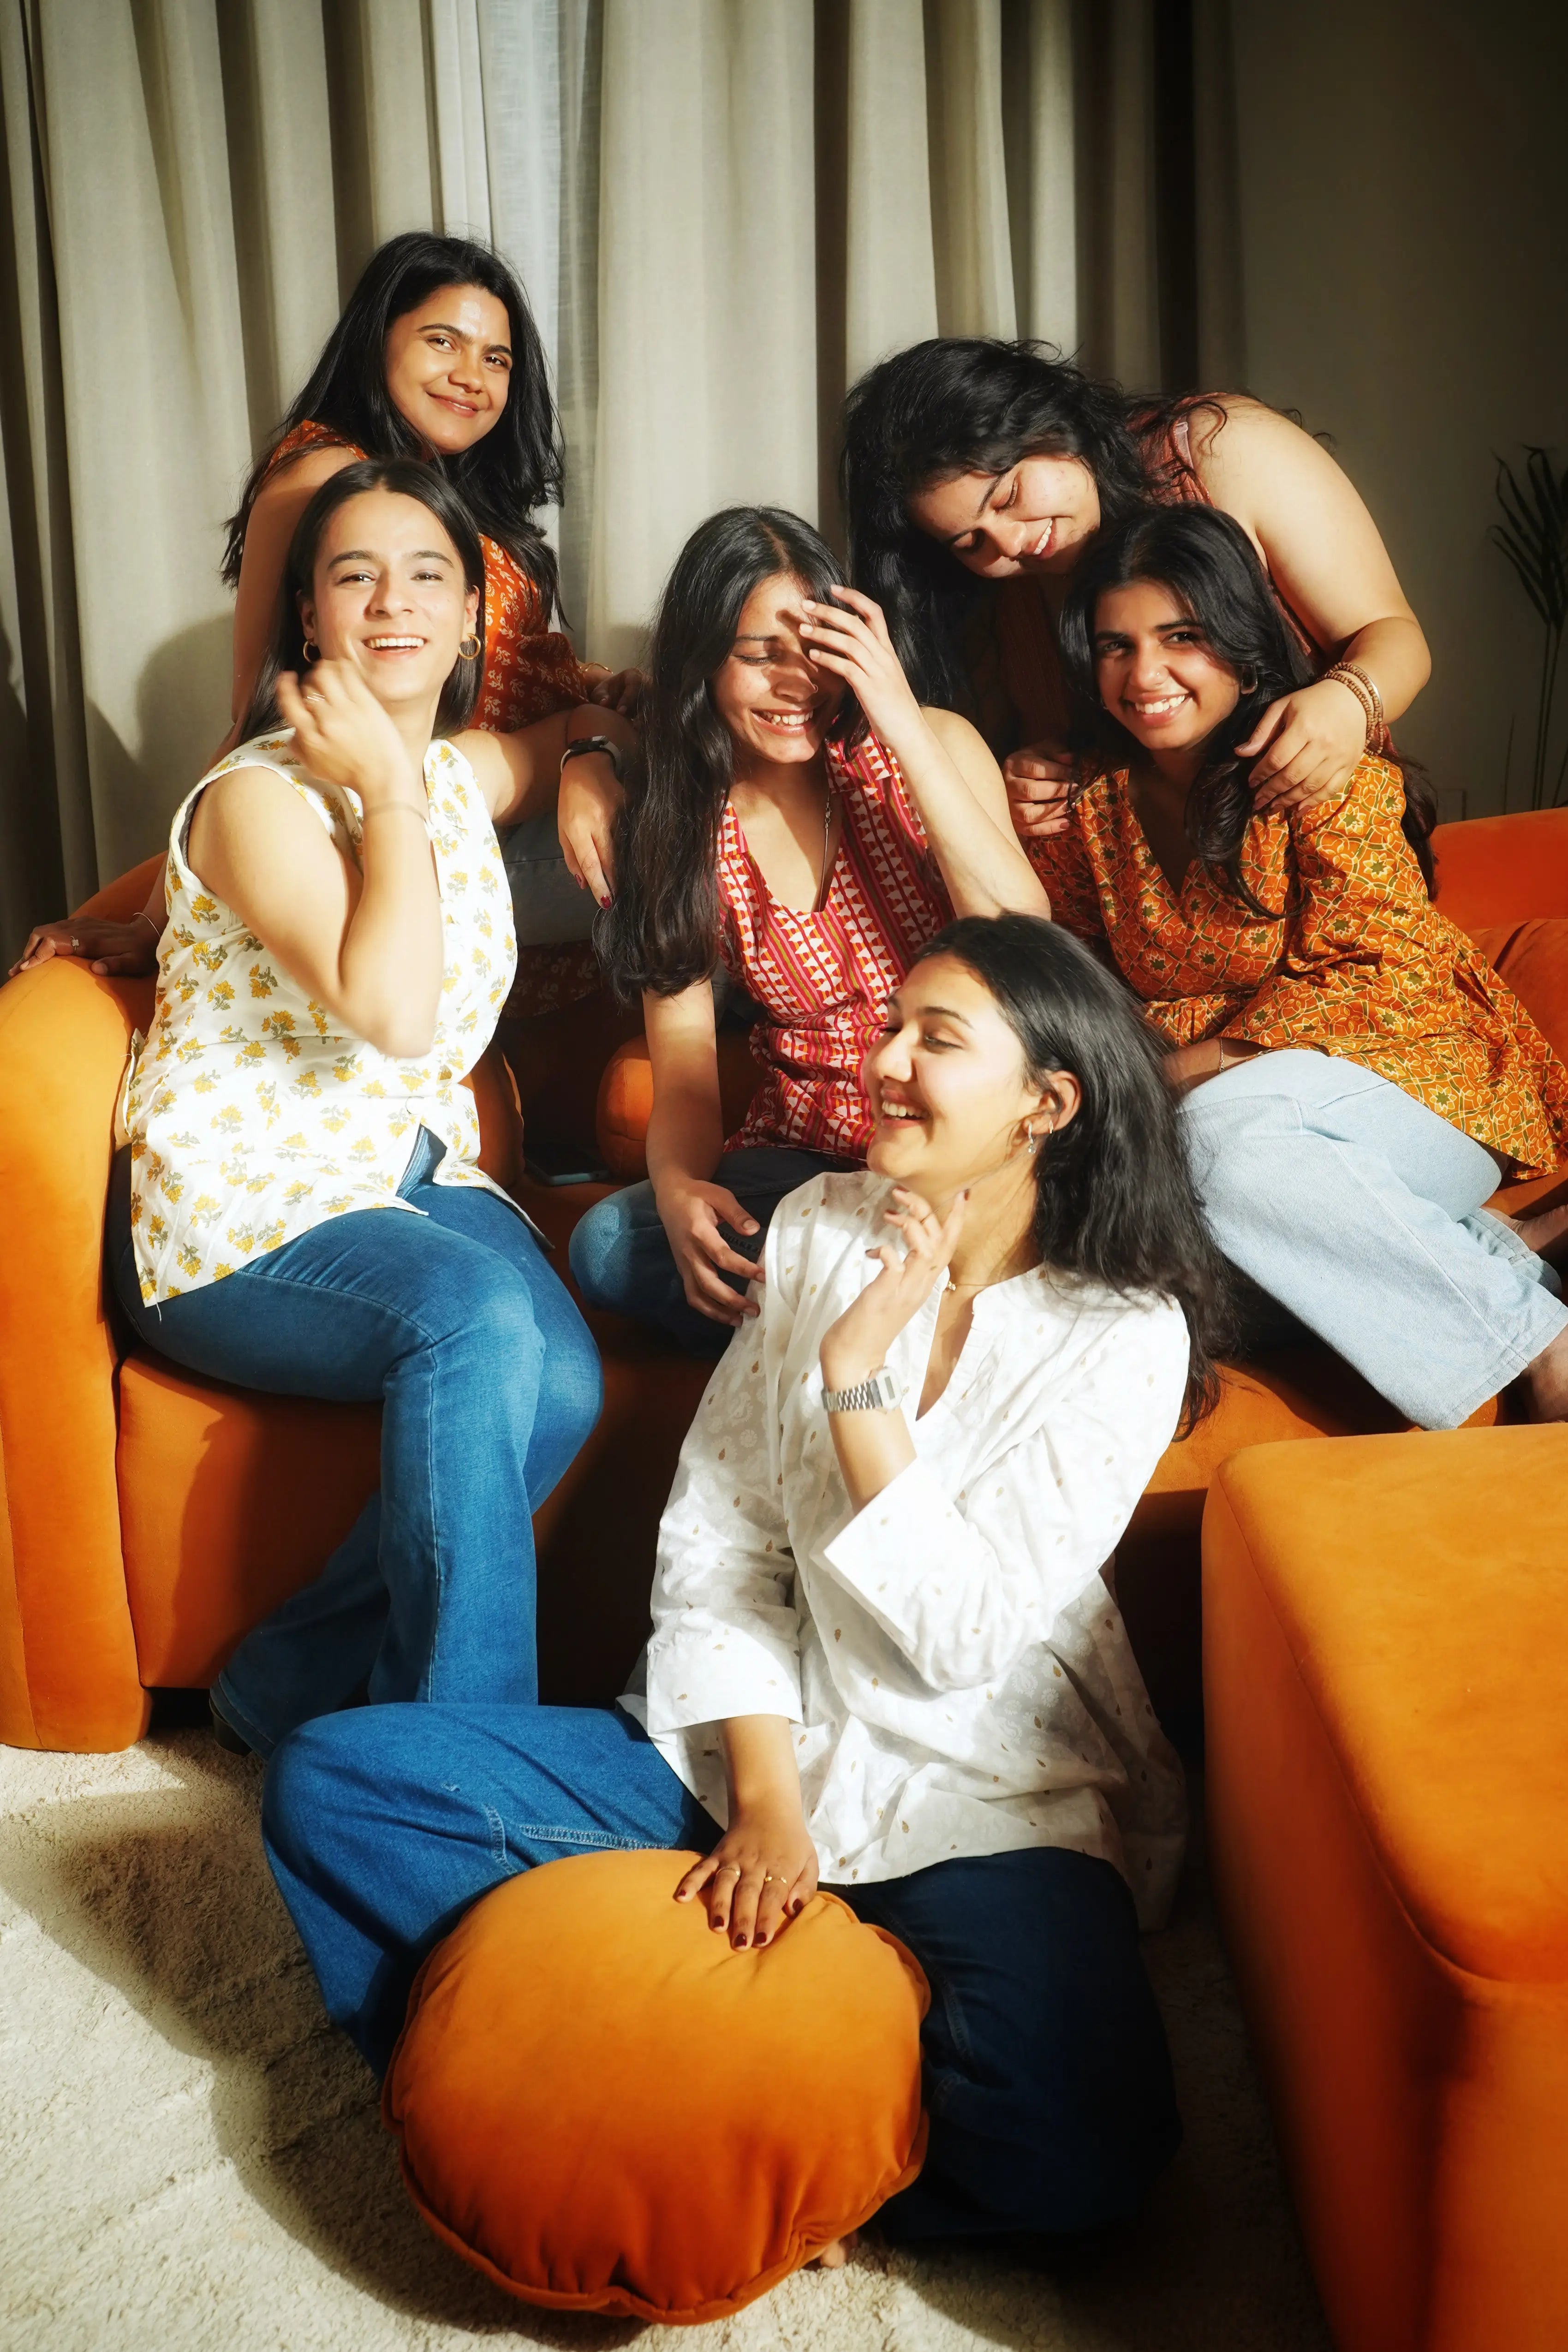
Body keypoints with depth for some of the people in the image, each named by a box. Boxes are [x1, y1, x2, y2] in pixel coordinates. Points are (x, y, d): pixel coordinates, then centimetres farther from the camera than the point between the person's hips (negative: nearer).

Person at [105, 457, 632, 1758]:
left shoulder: (465, 773, 11)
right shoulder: (259, 796, -12)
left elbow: (595, 743, 33)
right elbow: (391, 1010, -27)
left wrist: (611, 739, 9)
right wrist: (388, 793, -16)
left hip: (421, 1178, 7)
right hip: (241, 1220, -6)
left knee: (563, 1384, -25)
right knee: (478, 1316, -36)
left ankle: (286, 1687, -9)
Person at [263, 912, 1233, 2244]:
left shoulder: (1125, 1333, -10)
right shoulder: (820, 1230, 1)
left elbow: (959, 1637, -16)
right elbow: (716, 1543, -1)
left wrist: (859, 1371, -20)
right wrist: (764, 1799, -12)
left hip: (982, 1801, -3)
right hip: (748, 1743, 3)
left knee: (1076, 2151, -31)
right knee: (330, 1780, -11)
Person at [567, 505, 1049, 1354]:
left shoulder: (932, 746, -1)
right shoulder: (679, 824, 5)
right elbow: (684, 1069, 0)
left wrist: (906, 727, -19)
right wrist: (677, 1185, -24)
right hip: (800, 1156, 3)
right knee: (610, 1242, -25)